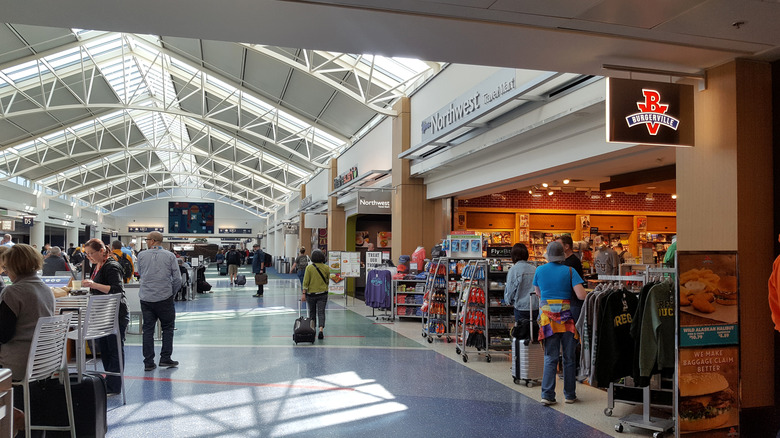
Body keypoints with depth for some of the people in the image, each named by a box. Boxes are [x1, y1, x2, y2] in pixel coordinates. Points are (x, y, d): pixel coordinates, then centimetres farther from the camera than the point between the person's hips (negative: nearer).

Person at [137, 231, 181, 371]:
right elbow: (177, 278, -4)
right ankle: (165, 358, 8)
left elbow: (140, 273, 16)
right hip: (164, 297, -2)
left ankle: (148, 362, 7)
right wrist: (172, 292, 11)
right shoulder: (170, 256, -3)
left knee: (148, 329, 7)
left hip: (146, 298, 2)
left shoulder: (141, 255, 2)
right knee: (167, 328, 11)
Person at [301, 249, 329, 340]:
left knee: (312, 312, 15)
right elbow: (328, 281, 4)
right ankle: (321, 330, -16)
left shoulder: (309, 267, -8)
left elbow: (306, 282, -10)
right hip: (323, 293, 0)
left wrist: (304, 294, -7)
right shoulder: (326, 268, -2)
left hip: (311, 293, 0)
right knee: (321, 312, 0)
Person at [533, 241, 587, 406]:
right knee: (569, 358, 10)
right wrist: (592, 296, 7)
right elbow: (581, 295, -13)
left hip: (547, 317, 2)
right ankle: (570, 394, 18)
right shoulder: (570, 271, -5)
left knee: (550, 358, 6)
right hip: (567, 316, -1)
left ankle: (547, 394, 0)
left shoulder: (539, 270, 3)